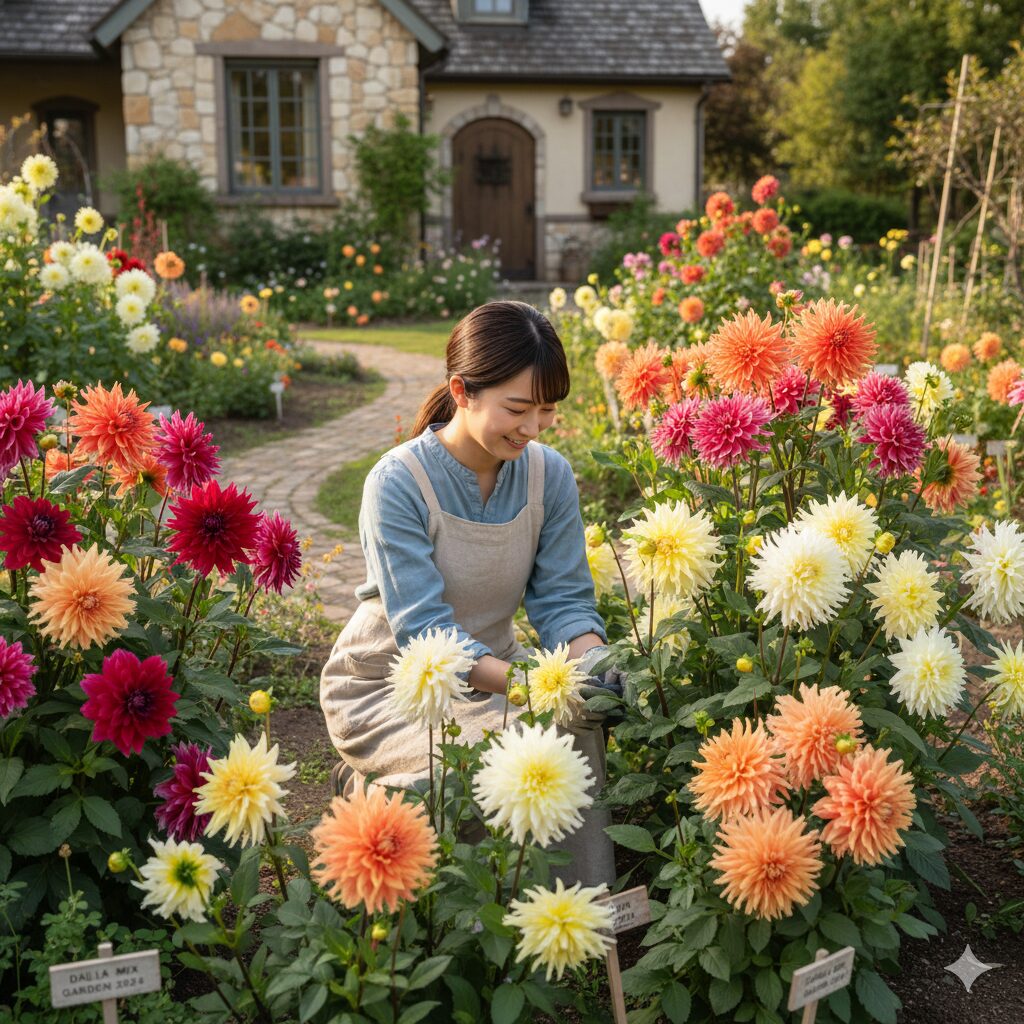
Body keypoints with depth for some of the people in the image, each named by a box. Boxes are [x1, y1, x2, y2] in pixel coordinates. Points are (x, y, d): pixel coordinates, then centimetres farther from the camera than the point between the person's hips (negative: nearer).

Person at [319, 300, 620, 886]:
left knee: (576, 726, -26)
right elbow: (423, 632, -27)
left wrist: (590, 658, -27)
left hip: (491, 669, 5)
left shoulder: (549, 475, -6)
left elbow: (562, 598, -4)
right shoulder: (398, 483, -22)